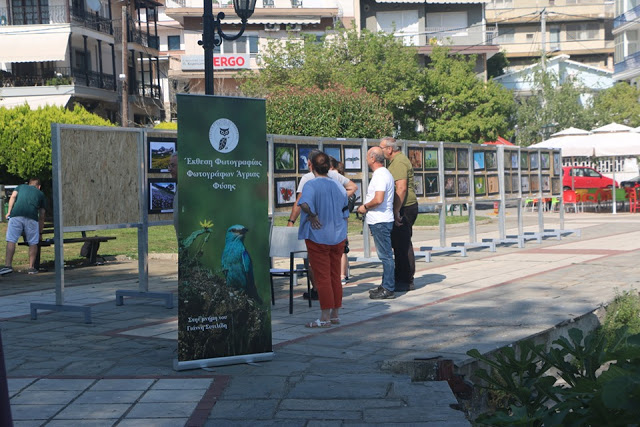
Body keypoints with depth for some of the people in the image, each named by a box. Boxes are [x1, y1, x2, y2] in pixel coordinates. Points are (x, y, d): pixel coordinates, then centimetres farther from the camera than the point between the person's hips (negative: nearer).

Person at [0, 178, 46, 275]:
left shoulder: (21, 186, 30)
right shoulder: (40, 194, 30)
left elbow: (13, 196, 8)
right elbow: (41, 216, 30)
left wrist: (9, 212, 6)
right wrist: (40, 233, 36)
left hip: (16, 214, 0)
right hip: (32, 216, 0)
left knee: (11, 240, 1)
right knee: (33, 243, 10)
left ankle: (8, 265, -7)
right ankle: (31, 267, 8)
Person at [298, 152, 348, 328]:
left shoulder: (311, 185, -13)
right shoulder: (339, 187, 6)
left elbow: (304, 204, -34)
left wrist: (312, 215, -18)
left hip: (317, 236, -5)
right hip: (338, 238, 6)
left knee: (322, 277, 0)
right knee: (335, 276, 13)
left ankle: (325, 317, 2)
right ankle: (335, 314, 20)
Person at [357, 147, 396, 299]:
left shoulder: (380, 175, -17)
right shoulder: (384, 173, 17)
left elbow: (378, 199, -27)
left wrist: (365, 207, -12)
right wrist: (366, 207, 18)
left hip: (380, 222, -11)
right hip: (381, 220, 11)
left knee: (385, 255, -7)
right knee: (385, 255, 15)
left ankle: (388, 289, -3)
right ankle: (386, 285, 22)